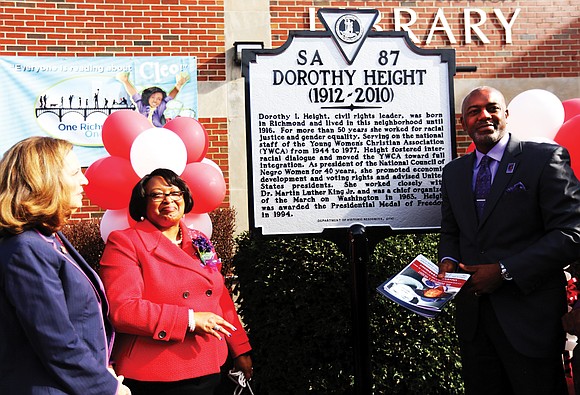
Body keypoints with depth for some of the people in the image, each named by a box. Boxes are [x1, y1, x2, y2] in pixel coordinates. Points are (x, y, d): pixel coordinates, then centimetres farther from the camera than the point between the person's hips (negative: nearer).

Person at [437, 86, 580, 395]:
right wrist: (448, 260, -4)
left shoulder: (545, 158, -7)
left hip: (530, 316, -5)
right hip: (472, 315, 5)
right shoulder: (453, 172, 11)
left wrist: (504, 271, -19)